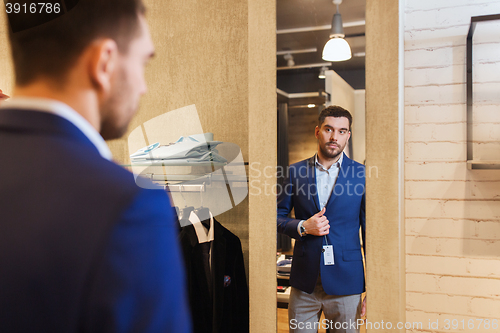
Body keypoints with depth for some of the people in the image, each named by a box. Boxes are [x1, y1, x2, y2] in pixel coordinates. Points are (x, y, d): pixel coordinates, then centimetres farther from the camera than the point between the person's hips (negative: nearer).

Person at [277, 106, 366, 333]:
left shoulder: (362, 175, -1)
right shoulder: (296, 171, 4)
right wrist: (303, 227, -11)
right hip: (304, 283, 2)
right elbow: (278, 216, 10)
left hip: (345, 283, -1)